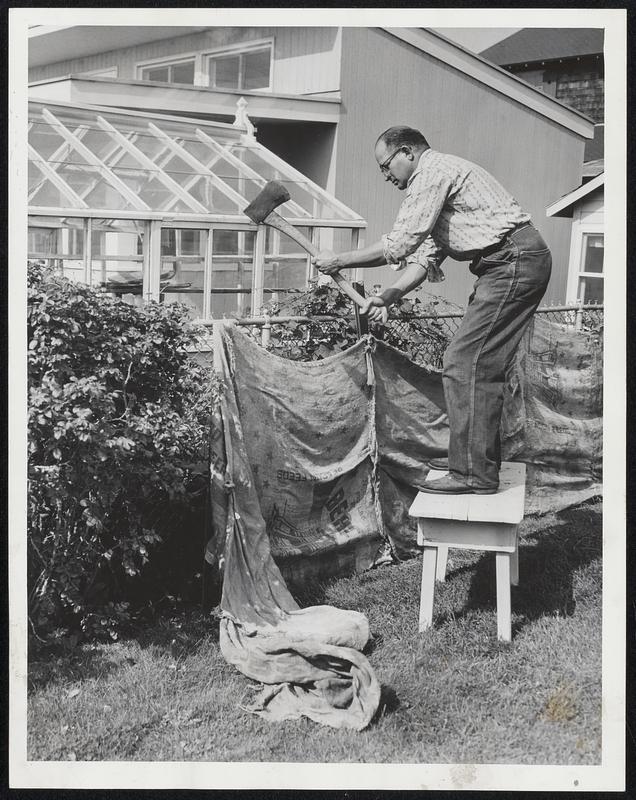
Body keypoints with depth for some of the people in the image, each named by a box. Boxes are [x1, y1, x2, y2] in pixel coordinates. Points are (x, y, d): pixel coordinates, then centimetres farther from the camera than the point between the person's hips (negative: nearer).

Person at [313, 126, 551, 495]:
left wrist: (338, 260, -5)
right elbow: (426, 255, 18)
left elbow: (399, 244, -14)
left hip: (514, 261, -11)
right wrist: (387, 297, 6)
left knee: (464, 363, -11)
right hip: (512, 266, 11)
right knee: (480, 363, 15)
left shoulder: (433, 171, -8)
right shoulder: (440, 176, 25)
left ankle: (475, 473, -9)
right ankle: (481, 457, 23)